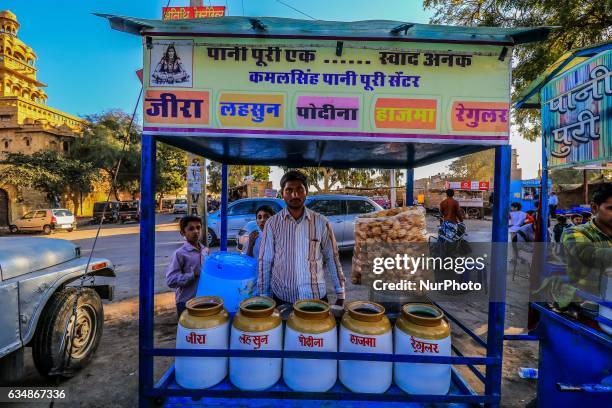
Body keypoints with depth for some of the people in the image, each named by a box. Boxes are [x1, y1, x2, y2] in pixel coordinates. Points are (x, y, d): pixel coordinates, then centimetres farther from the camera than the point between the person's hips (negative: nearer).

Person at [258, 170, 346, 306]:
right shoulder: (272, 224, -4)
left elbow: (332, 258, 2)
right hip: (281, 298, 0)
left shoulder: (321, 222, -4)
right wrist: (264, 296, 1)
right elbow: (265, 261, 0)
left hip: (316, 297, 0)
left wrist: (340, 294, 3)